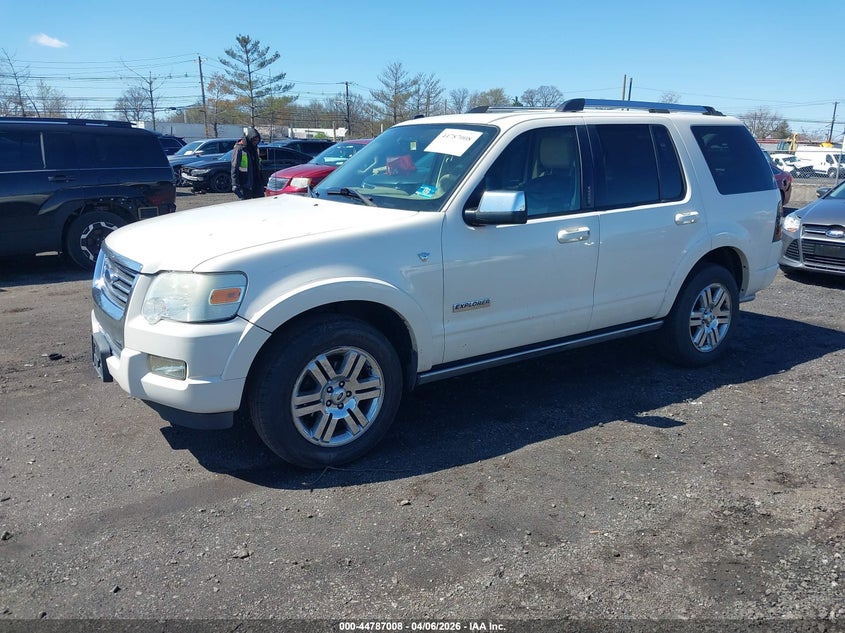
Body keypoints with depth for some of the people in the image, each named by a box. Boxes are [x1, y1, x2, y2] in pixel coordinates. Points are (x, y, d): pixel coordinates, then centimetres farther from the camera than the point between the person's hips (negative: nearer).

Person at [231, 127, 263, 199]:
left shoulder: (255, 149, 12)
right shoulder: (239, 149, -10)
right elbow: (234, 168, -13)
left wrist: (262, 182, 20)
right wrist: (235, 184, -21)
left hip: (257, 185, 7)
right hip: (245, 185, -7)